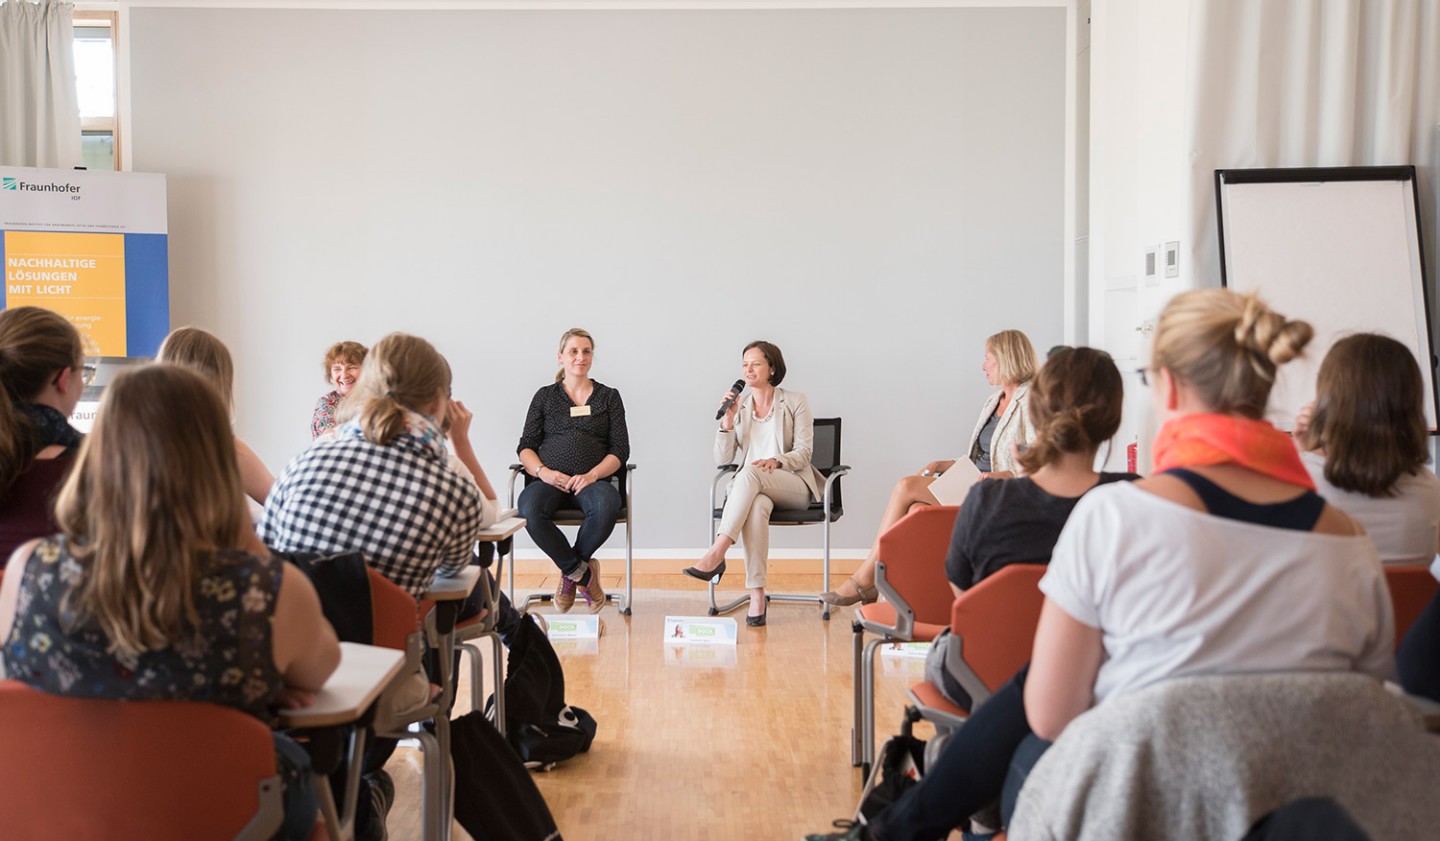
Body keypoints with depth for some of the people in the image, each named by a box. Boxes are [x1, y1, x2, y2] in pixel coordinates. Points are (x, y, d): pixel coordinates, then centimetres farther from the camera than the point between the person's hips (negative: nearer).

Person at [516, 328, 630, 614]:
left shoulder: (609, 397, 17)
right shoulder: (544, 396, 18)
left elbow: (620, 450, 8)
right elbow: (526, 446, 12)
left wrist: (592, 475, -11)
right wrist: (542, 471, -10)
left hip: (592, 480, 0)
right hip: (550, 480, 0)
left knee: (606, 506, -37)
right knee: (530, 509, -36)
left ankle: (569, 573, -11)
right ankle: (582, 573, -17)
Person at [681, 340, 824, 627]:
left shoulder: (795, 402, 8)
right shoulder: (739, 405, 16)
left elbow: (803, 452, -1)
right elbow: (723, 460, 8)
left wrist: (775, 461, -21)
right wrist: (727, 420, -5)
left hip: (793, 484, -2)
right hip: (752, 487, 2)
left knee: (749, 472, -36)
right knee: (757, 507, -38)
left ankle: (716, 554, -45)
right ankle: (757, 595, -43)